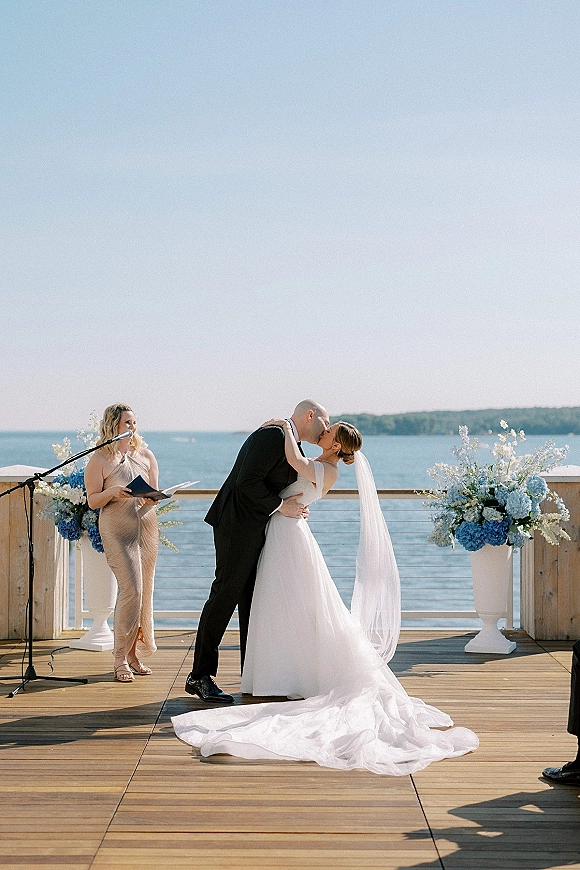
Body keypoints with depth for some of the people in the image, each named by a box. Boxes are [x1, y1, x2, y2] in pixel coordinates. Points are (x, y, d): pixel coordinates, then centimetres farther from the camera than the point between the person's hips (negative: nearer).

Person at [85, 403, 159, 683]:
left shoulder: (145, 455, 12)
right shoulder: (99, 460, -1)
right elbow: (92, 501, -3)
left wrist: (151, 496, -11)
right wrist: (113, 492, -21)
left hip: (146, 525, 5)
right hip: (117, 529, -5)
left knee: (144, 590, 5)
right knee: (131, 589, -14)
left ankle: (134, 654, 15)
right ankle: (120, 660, -6)